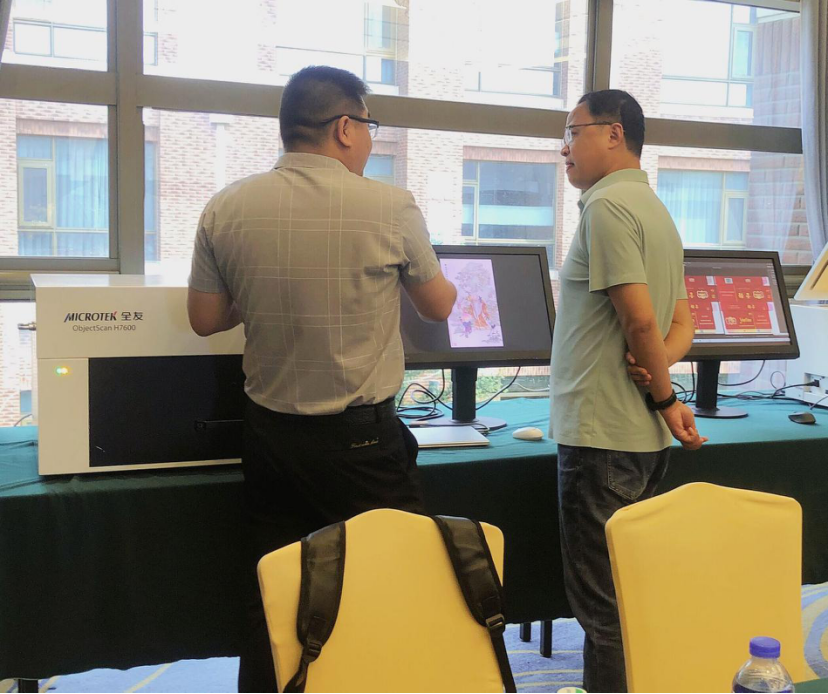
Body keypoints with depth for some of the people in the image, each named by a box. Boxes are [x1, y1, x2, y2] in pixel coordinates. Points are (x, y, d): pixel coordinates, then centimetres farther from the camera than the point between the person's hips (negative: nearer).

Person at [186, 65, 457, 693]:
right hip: (361, 437, -4)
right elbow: (439, 306, 4)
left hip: (269, 432, 4)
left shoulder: (226, 209, -1)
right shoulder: (390, 206, -10)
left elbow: (205, 319, 8)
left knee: (272, 601, 13)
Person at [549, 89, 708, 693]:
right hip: (645, 436, 10)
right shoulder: (656, 210, 17)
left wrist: (665, 399, -9)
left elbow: (639, 319, -21)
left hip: (602, 434, -10)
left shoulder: (607, 203, -13)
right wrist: (659, 368, -3)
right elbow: (683, 325, 16)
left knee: (602, 603, 0)